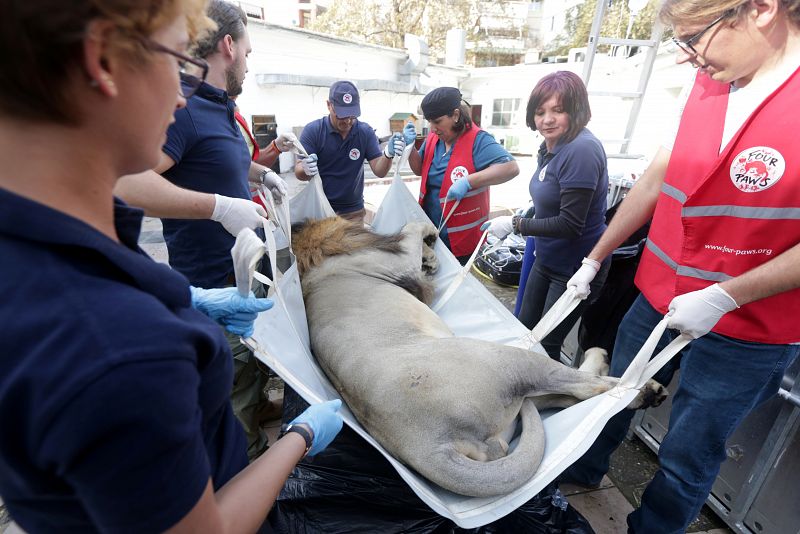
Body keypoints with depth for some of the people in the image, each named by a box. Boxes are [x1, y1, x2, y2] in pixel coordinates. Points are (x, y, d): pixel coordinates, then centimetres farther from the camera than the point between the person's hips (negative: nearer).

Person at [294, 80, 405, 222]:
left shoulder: (366, 132, -3)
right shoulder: (312, 130, -10)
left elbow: (379, 171, -7)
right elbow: (298, 172, -12)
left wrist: (388, 155, -28)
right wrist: (306, 170, -36)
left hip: (353, 211, 2)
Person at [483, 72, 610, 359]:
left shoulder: (582, 149, -25)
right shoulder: (550, 147, 1)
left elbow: (570, 225, -26)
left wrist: (515, 223, -20)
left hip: (575, 268, -9)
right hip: (546, 259, 9)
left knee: (547, 345, 8)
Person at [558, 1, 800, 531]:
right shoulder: (711, 82, 0)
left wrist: (723, 297, -22)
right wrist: (594, 259, 9)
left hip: (746, 330, -5)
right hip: (658, 297, 6)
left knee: (685, 463, 11)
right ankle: (583, 470, 51)